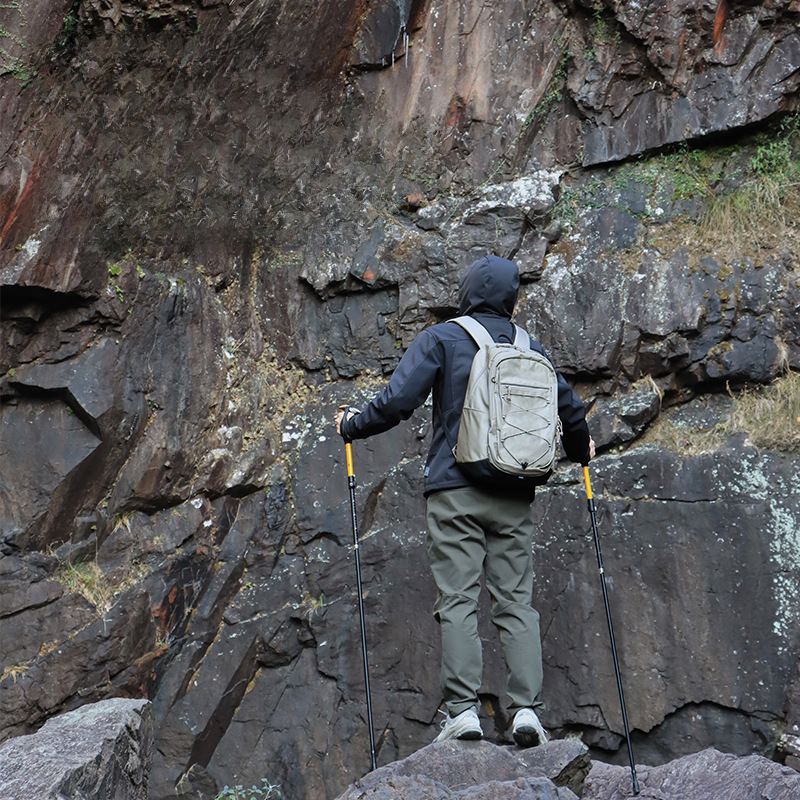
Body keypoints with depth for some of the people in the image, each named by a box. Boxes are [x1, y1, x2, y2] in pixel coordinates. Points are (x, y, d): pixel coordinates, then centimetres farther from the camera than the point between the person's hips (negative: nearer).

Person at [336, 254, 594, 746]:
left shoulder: (441, 339, 1)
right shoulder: (530, 349, 12)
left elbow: (397, 402, -7)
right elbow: (571, 408, 13)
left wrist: (351, 425, 10)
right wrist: (580, 448, 34)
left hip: (455, 490, -3)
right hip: (515, 497, 3)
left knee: (458, 600, -3)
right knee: (517, 601, 5)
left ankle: (464, 710, -7)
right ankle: (527, 709, -1)